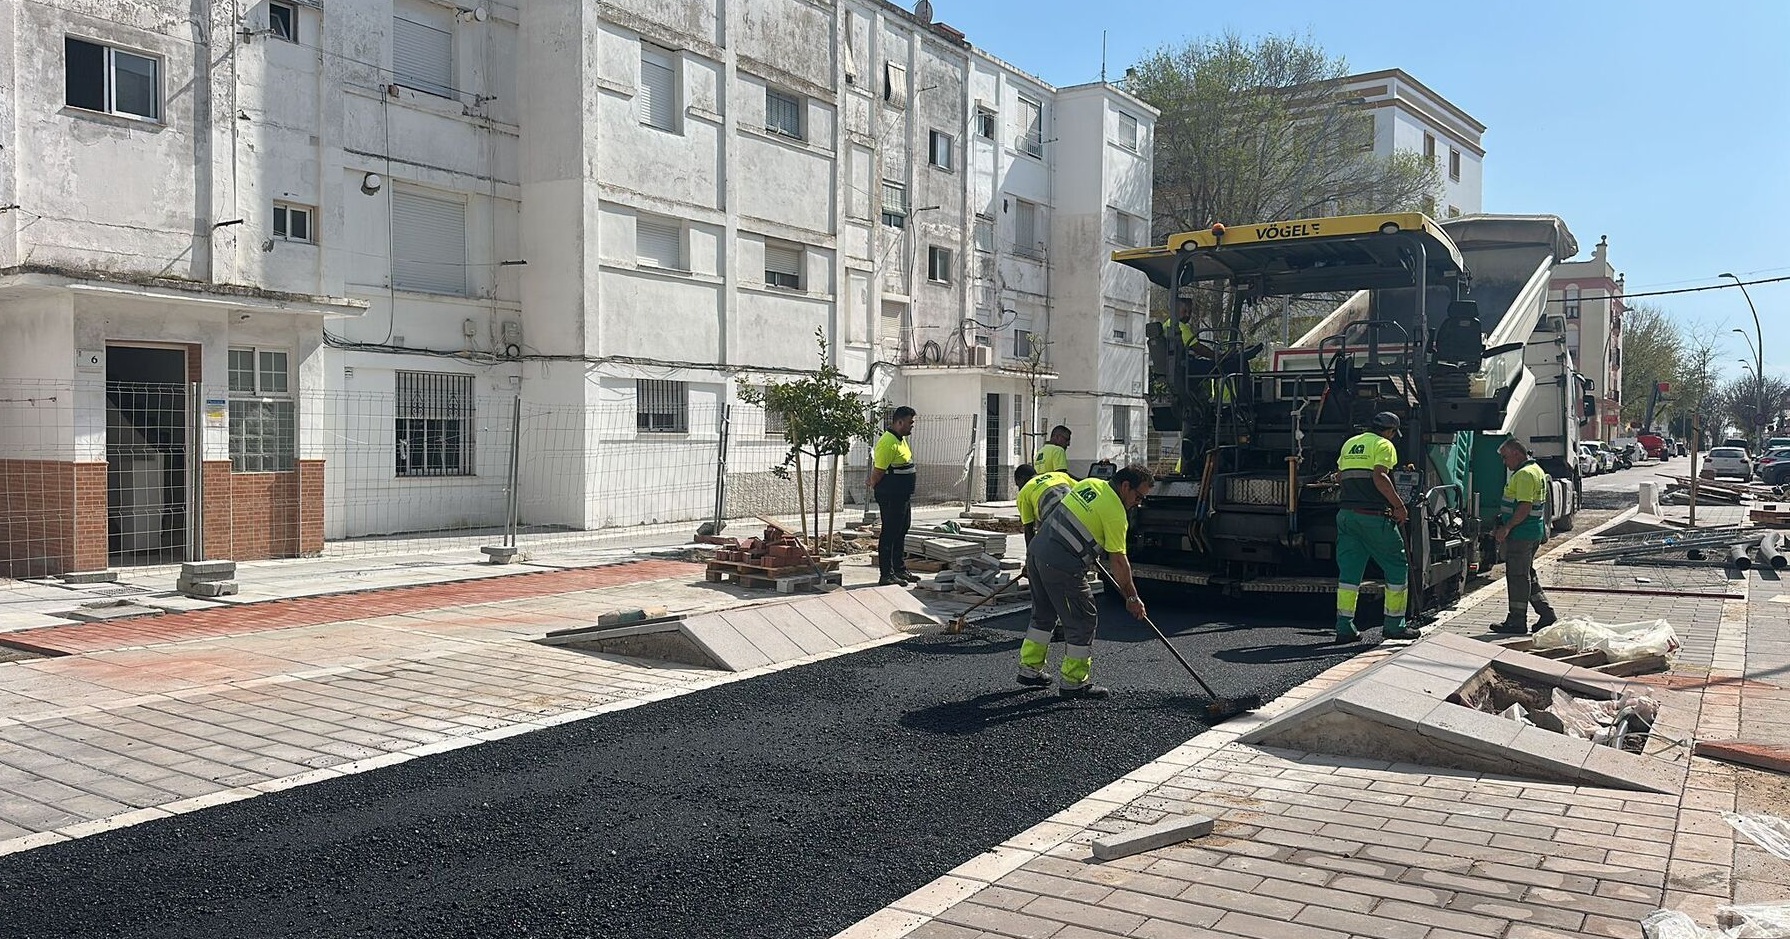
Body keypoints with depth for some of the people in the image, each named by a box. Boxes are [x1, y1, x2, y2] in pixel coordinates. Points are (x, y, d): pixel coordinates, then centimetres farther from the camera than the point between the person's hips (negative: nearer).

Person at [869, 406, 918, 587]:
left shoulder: (901, 439, 13)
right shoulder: (888, 443, -20)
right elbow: (877, 472, -19)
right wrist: (878, 491, -7)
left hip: (903, 496, 10)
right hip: (890, 497, -10)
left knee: (901, 533, 17)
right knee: (889, 534, -5)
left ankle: (900, 570, 27)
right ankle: (887, 575, -1)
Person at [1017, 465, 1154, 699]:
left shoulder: (1090, 484, 12)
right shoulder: (1115, 512, -12)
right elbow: (1118, 560, -9)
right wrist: (1132, 597, -1)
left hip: (1036, 550, 9)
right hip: (1062, 566, -9)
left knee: (1043, 615, 22)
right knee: (1083, 621, 3)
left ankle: (1029, 669, 30)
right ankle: (1074, 682, 10)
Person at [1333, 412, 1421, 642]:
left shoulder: (1350, 443, 18)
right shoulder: (1383, 445, -4)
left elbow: (1340, 474, 25)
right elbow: (1380, 477, -17)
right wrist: (1399, 506, -13)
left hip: (1347, 515, 7)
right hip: (1374, 516, -7)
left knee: (1348, 569, 7)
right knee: (1397, 567, 6)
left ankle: (1344, 626, 3)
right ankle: (1394, 625, 8)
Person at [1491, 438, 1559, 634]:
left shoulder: (1524, 474, -17)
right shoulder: (1536, 470, 18)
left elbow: (1525, 507, -25)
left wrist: (1506, 528, -22)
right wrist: (1503, 527, 20)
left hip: (1521, 534, -11)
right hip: (1534, 532, 11)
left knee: (1517, 576, -4)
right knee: (1527, 575, 17)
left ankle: (1517, 621, 2)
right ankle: (1546, 614, 18)